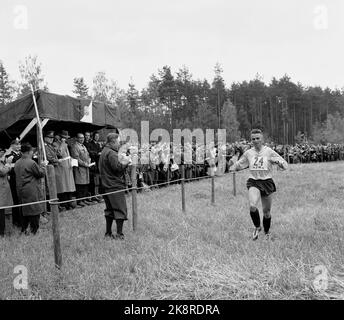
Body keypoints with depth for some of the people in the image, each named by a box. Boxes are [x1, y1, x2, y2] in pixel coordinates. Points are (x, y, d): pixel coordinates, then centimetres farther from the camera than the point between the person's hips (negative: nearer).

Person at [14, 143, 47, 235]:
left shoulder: (17, 163, 7)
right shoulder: (31, 163, -17)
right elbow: (41, 173, -11)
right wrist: (42, 166, 7)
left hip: (20, 190, 8)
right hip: (32, 191, -8)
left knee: (25, 210, 17)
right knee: (34, 210, 0)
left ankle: (24, 230, 23)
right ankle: (34, 230, 3)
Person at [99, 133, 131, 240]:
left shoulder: (104, 152, 15)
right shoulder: (111, 153, -16)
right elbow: (117, 168, -22)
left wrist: (120, 160, 9)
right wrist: (126, 162, -8)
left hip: (107, 186, 10)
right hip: (115, 186, -10)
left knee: (110, 210, 15)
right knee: (120, 210, -3)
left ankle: (108, 233, 19)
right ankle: (119, 234, -2)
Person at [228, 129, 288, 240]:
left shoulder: (269, 152, -2)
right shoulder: (248, 153, 5)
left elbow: (285, 166, -1)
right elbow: (239, 165, 17)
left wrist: (278, 162, -23)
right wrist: (232, 165, -5)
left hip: (267, 182, 0)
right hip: (253, 182, 1)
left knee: (266, 211, 8)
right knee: (252, 206, -25)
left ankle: (267, 233, 34)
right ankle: (257, 227, 2)